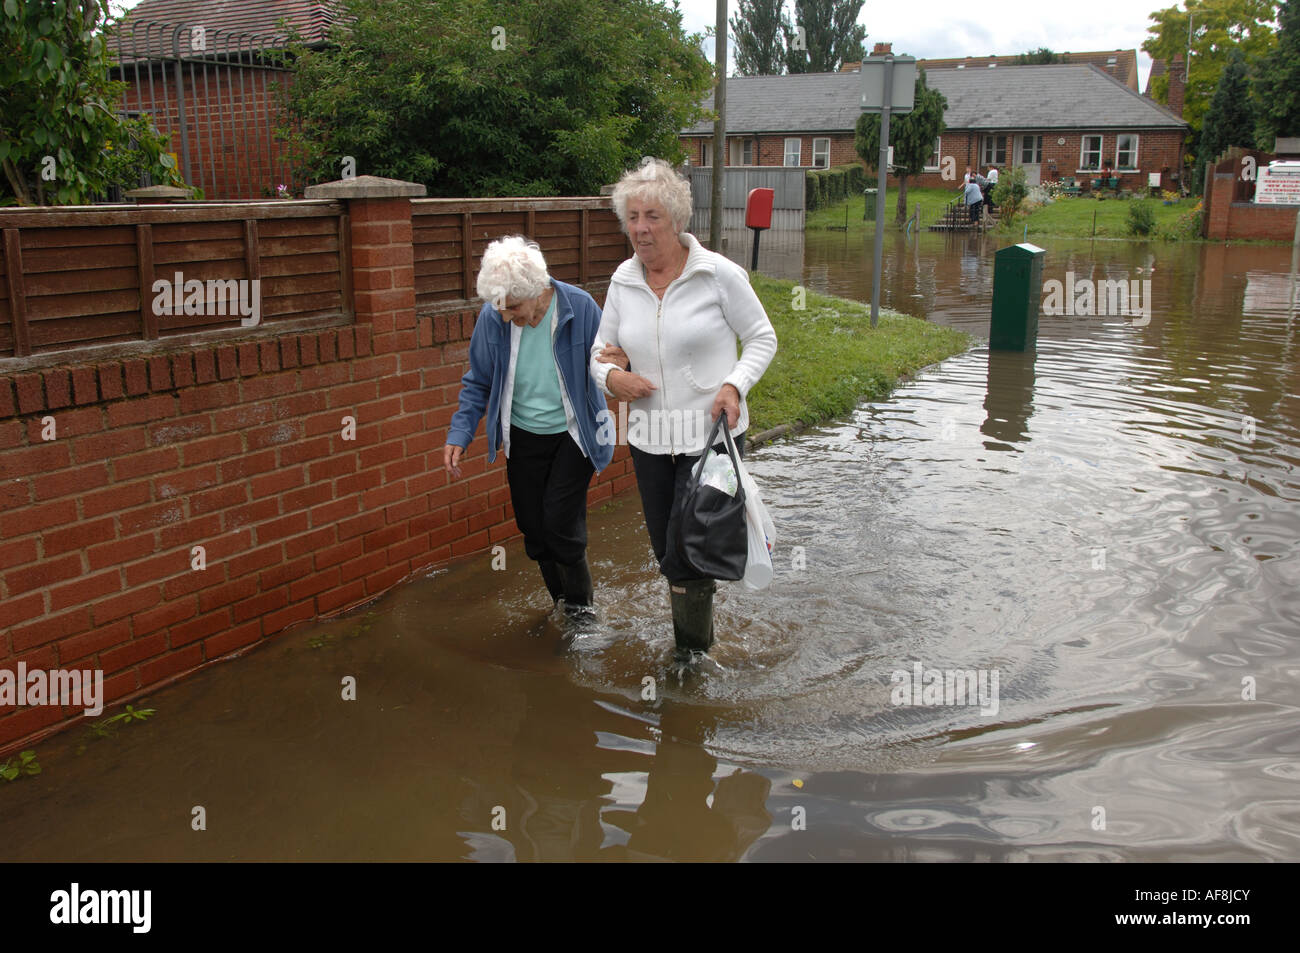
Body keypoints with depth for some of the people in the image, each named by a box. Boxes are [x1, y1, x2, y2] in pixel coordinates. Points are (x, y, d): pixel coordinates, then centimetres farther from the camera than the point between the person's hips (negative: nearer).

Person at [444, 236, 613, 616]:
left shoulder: (580, 308, -19)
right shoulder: (492, 317, -13)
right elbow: (478, 383, 0)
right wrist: (459, 435, -9)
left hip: (572, 435, -3)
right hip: (522, 437, 3)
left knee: (560, 522, -9)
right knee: (533, 527, 8)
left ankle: (580, 605, 16)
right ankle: (561, 599, 31)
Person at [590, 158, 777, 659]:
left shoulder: (718, 274, -9)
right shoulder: (623, 281, 3)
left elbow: (762, 339, 0)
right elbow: (602, 350, 12)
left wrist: (734, 384, -17)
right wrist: (611, 375, -11)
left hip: (712, 435, -5)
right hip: (649, 439, 5)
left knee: (686, 558, -5)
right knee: (667, 553, 15)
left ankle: (693, 655, 19)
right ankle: (698, 636, 40)